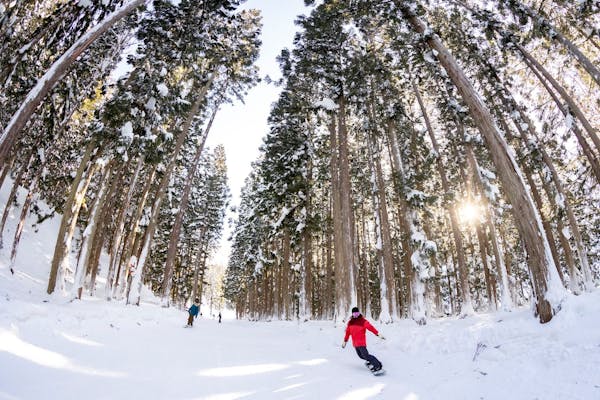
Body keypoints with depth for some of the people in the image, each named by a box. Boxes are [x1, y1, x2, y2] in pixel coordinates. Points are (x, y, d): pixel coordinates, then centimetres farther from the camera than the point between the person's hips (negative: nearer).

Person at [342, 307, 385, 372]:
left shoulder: (363, 321, -6)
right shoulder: (350, 322, 10)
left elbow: (370, 327, -16)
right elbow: (348, 332, 17)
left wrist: (378, 334, -26)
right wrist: (345, 341, 20)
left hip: (361, 342, -6)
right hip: (355, 343, 6)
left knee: (365, 355, -14)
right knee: (361, 355, 5)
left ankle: (377, 365, -5)